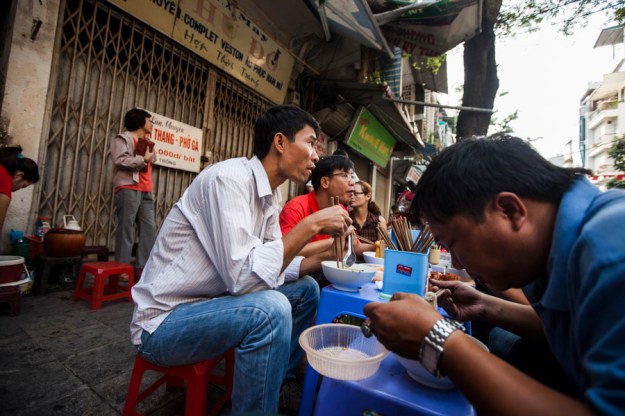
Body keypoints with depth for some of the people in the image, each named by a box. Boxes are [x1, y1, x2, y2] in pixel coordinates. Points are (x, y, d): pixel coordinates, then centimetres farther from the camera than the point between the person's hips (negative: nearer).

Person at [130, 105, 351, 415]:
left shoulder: (269, 195, 2)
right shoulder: (229, 178, -24)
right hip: (164, 322, -8)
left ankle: (280, 380, 22)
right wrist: (311, 224, -26)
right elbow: (244, 276, -33)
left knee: (305, 288, 6)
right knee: (271, 308, -32)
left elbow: (275, 266, 5)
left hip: (210, 302, 9)